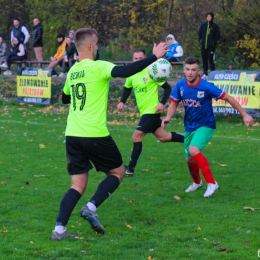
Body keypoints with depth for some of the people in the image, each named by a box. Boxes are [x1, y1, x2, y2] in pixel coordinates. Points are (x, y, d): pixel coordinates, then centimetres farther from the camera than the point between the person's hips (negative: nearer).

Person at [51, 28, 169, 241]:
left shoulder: (72, 71, 13)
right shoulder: (98, 67, -9)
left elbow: (65, 98, 29)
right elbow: (125, 71, -26)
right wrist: (154, 57, -21)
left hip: (72, 135, 6)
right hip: (95, 135, -6)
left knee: (78, 185, 9)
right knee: (118, 172, 14)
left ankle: (59, 229, -5)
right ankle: (91, 208, -5)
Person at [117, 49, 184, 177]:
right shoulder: (131, 74, 5)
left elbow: (167, 87, -9)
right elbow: (127, 88, 23)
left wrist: (162, 103, -21)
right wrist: (122, 102, 7)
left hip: (152, 110, -7)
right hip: (144, 112, 7)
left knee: (136, 136, -10)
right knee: (164, 137, 13)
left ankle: (130, 169, -4)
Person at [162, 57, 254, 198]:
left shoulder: (207, 87, -21)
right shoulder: (180, 86, -9)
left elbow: (228, 98, -11)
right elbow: (174, 104, 3)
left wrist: (244, 114, -9)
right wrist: (168, 117, -19)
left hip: (206, 125, -5)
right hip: (189, 127, 5)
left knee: (194, 150, -30)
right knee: (189, 160, 12)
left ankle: (212, 183, -19)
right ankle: (197, 182, 45)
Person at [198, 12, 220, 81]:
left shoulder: (215, 26, 0)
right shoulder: (203, 25, 12)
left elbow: (218, 36, 1)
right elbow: (199, 33, 21)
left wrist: (213, 42, -10)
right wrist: (200, 40, 5)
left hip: (211, 47, -4)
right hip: (203, 46, 4)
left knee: (211, 60, -8)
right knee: (204, 60, 7)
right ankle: (205, 74, 14)